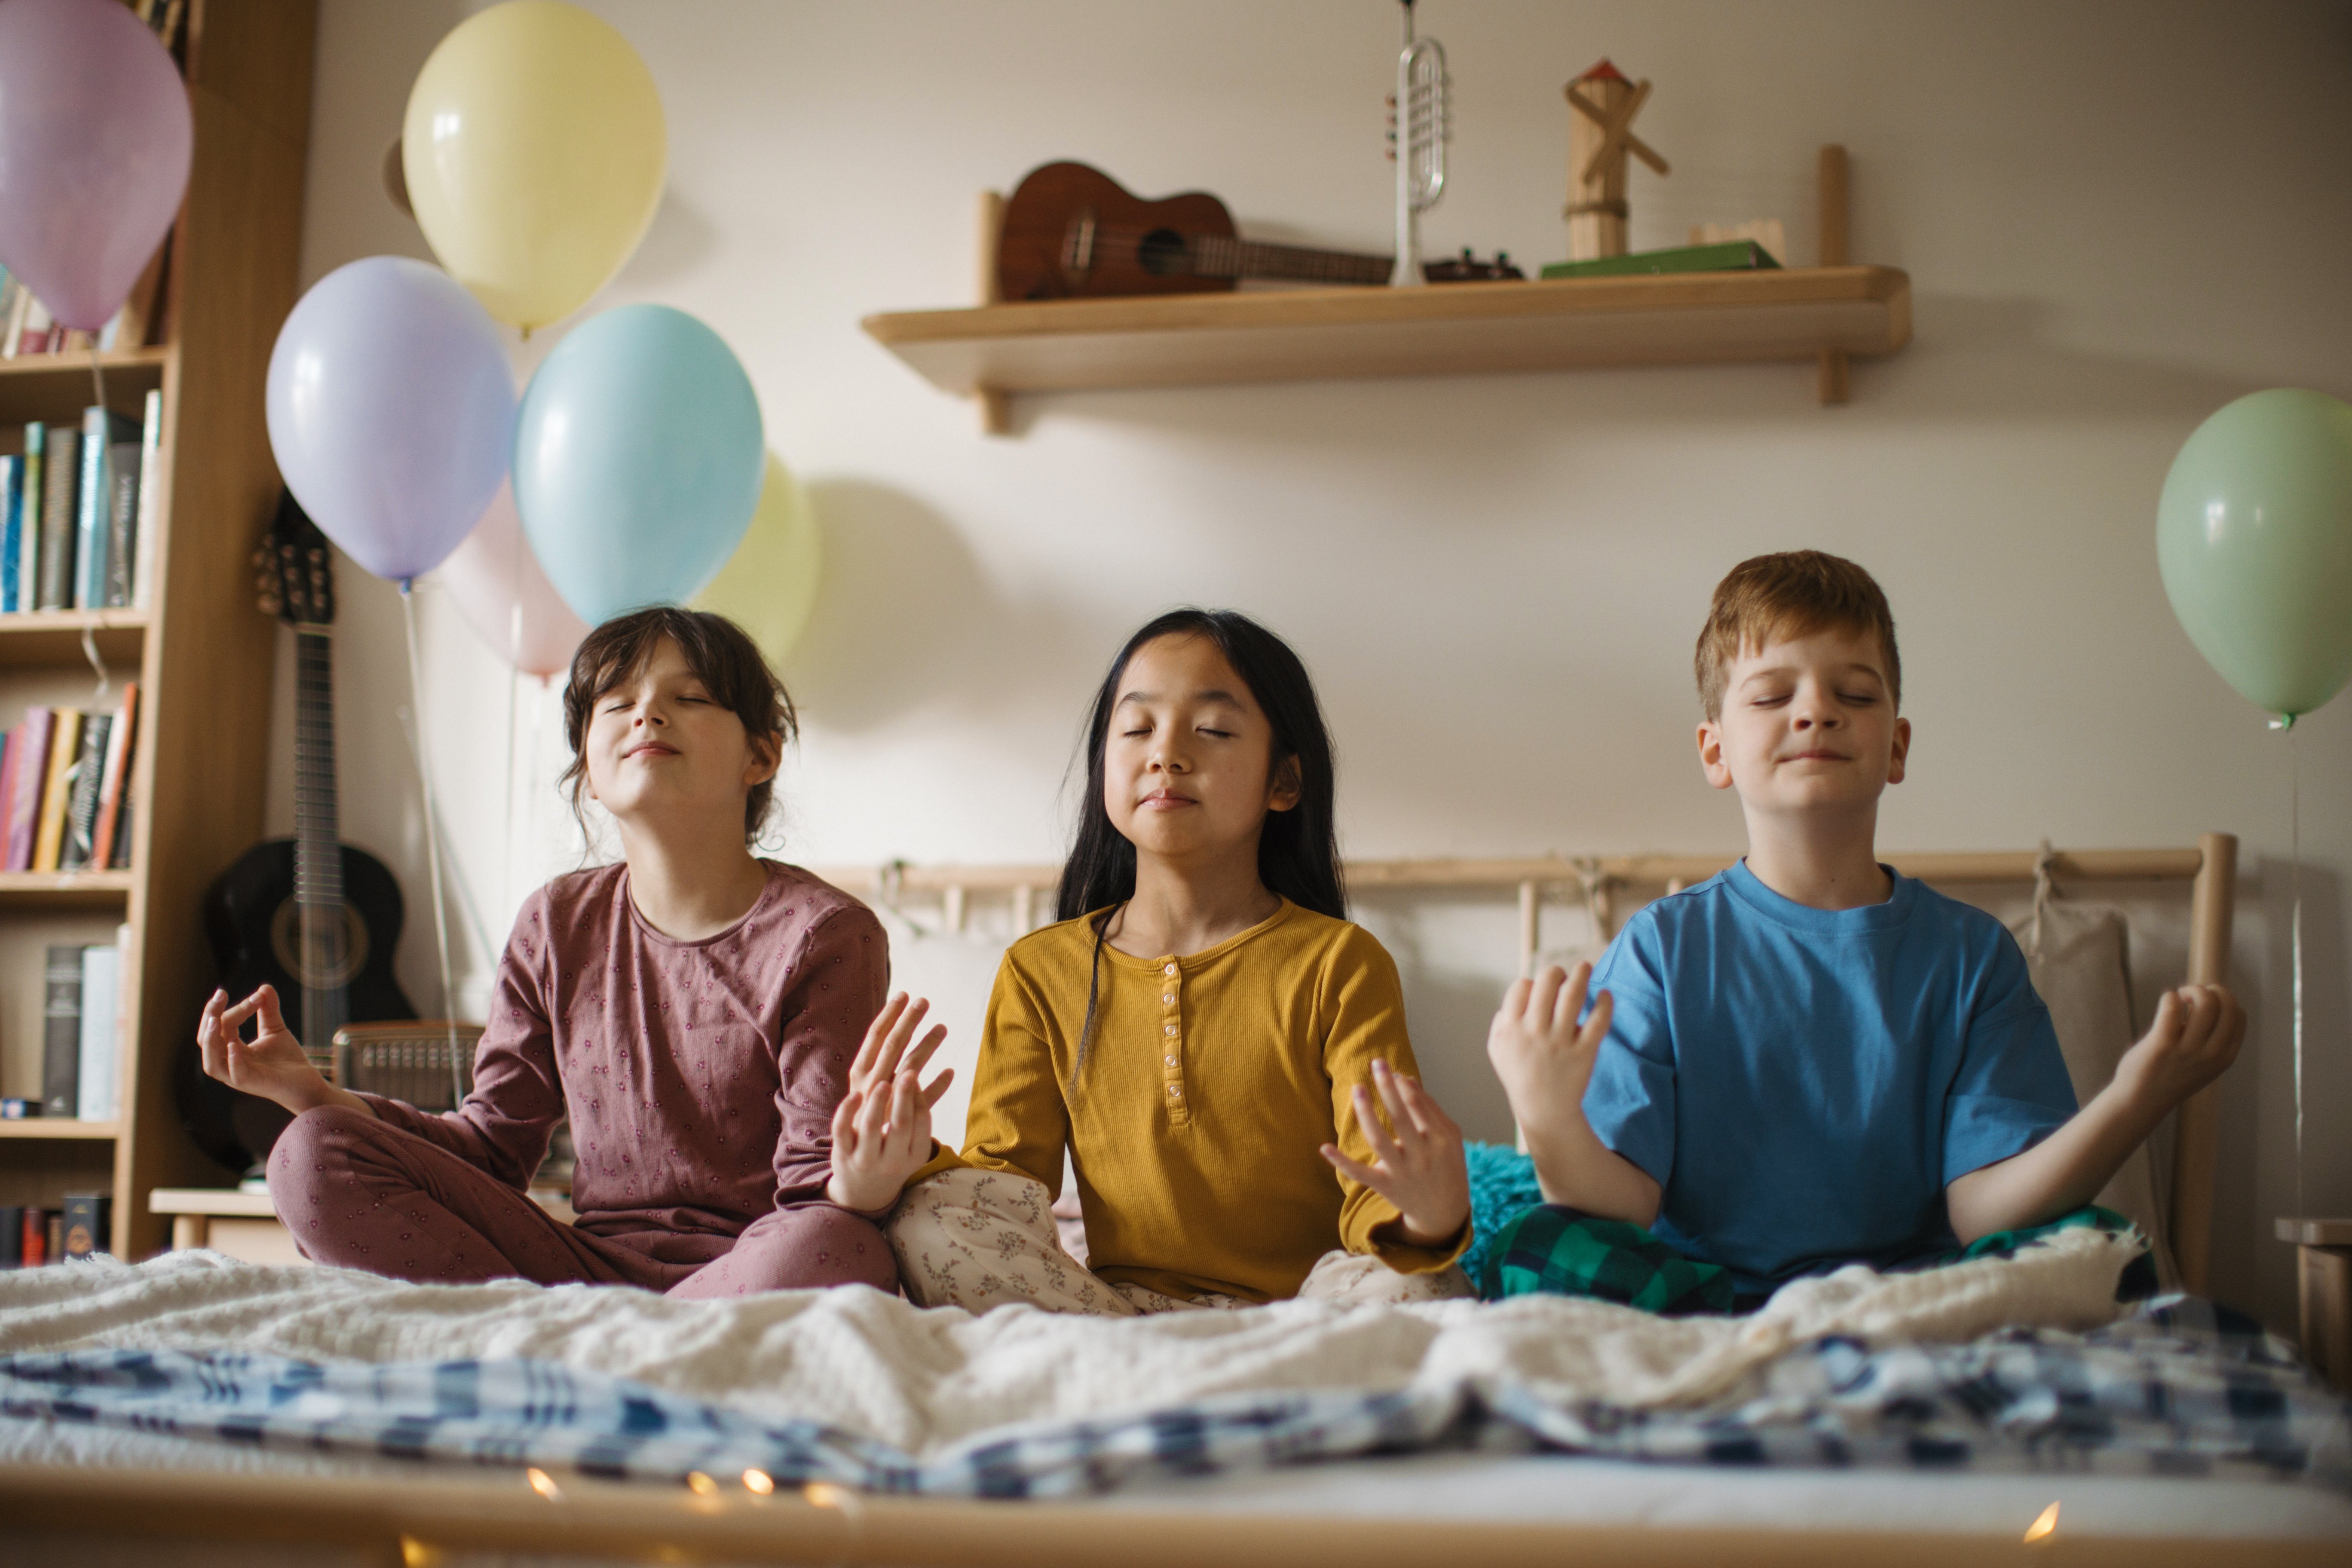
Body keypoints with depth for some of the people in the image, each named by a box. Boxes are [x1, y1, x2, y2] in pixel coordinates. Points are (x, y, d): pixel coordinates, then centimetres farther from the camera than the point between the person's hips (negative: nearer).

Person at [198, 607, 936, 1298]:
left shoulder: (825, 934, -7)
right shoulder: (558, 925, 9)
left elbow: (813, 1191, -10)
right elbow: (496, 1143, 12)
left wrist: (858, 1182, -35)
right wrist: (311, 1093, 1)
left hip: (749, 1266, -4)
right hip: (592, 1258, 4)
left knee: (836, 1248, -40)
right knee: (312, 1154, -12)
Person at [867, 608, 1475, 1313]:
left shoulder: (1339, 964, -1)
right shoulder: (1041, 971, 9)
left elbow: (1372, 1205, -8)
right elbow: (1005, 1171, 5)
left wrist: (1431, 1218, -34)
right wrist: (908, 1167, -19)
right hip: (1121, 1296, 2)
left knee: (1415, 1291, -34)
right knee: (931, 1220, -23)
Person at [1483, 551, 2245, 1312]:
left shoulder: (1970, 954, 7)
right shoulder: (1662, 949, 2)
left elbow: (1979, 1207, -4)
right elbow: (1621, 1206, -7)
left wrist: (2132, 1102, -20)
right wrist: (1553, 1124, -30)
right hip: (1698, 1281, -1)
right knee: (1534, 1248, -29)